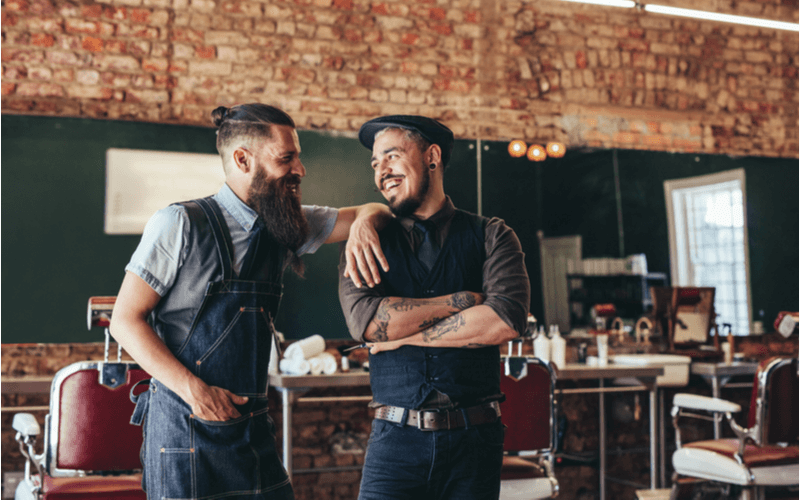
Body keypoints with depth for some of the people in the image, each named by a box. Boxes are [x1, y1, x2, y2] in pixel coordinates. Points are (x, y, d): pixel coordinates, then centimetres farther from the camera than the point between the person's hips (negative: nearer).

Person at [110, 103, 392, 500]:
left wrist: (364, 223, -9)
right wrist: (193, 390, -17)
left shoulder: (284, 226, 9)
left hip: (253, 428, 5)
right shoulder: (180, 224, -7)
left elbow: (377, 211, 16)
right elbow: (126, 319, -7)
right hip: (185, 427, -5)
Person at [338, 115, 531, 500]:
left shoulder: (491, 236, 5)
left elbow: (506, 321, -12)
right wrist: (462, 300, -10)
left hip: (475, 440, 0)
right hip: (396, 440, 0)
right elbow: (364, 320, -11)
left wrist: (404, 334, -9)